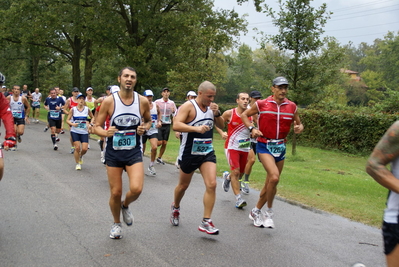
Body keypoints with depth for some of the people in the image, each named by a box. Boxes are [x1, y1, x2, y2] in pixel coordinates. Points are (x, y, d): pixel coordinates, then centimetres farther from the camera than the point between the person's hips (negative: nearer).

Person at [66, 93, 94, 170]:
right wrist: (72, 124, -16)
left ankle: (80, 156, 28)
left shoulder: (87, 109, 2)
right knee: (77, 148, -9)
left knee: (84, 149, -9)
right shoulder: (73, 109, -1)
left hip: (84, 132, 1)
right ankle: (77, 163, 11)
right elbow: (67, 120, 3)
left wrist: (89, 125, -3)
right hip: (75, 131, -1)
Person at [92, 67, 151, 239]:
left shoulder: (143, 101, -3)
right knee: (116, 192, 4)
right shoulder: (109, 101, -8)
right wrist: (106, 133, -25)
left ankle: (125, 206, 18)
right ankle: (116, 223, 31)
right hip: (113, 153, 0)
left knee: (136, 189, -18)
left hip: (134, 152, 1)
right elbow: (96, 127, -3)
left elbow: (148, 121, 16)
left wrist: (145, 128, -7)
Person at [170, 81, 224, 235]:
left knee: (211, 184, -12)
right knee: (183, 185, 15)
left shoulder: (211, 107, 5)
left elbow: (221, 125, 10)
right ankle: (175, 207, 46)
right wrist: (196, 128, -39)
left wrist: (217, 113, -9)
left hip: (207, 152, 4)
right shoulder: (188, 107, -15)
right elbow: (176, 125, -27)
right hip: (189, 153, -4)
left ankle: (206, 222, -7)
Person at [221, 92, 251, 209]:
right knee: (236, 172, -14)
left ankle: (227, 177, 47)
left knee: (240, 173, 13)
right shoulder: (229, 113, -7)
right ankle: (238, 199, -9)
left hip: (245, 148, 4)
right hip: (232, 147, -4)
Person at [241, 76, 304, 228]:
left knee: (270, 183, 12)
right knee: (274, 177, -25)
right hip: (264, 145, -5)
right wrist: (251, 128, -9)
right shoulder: (262, 104, -6)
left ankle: (256, 212, 33)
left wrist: (299, 128, -10)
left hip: (280, 147, 5)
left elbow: (298, 123, 14)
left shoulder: (292, 106, 3)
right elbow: (244, 115, 6)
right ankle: (269, 212, -5)